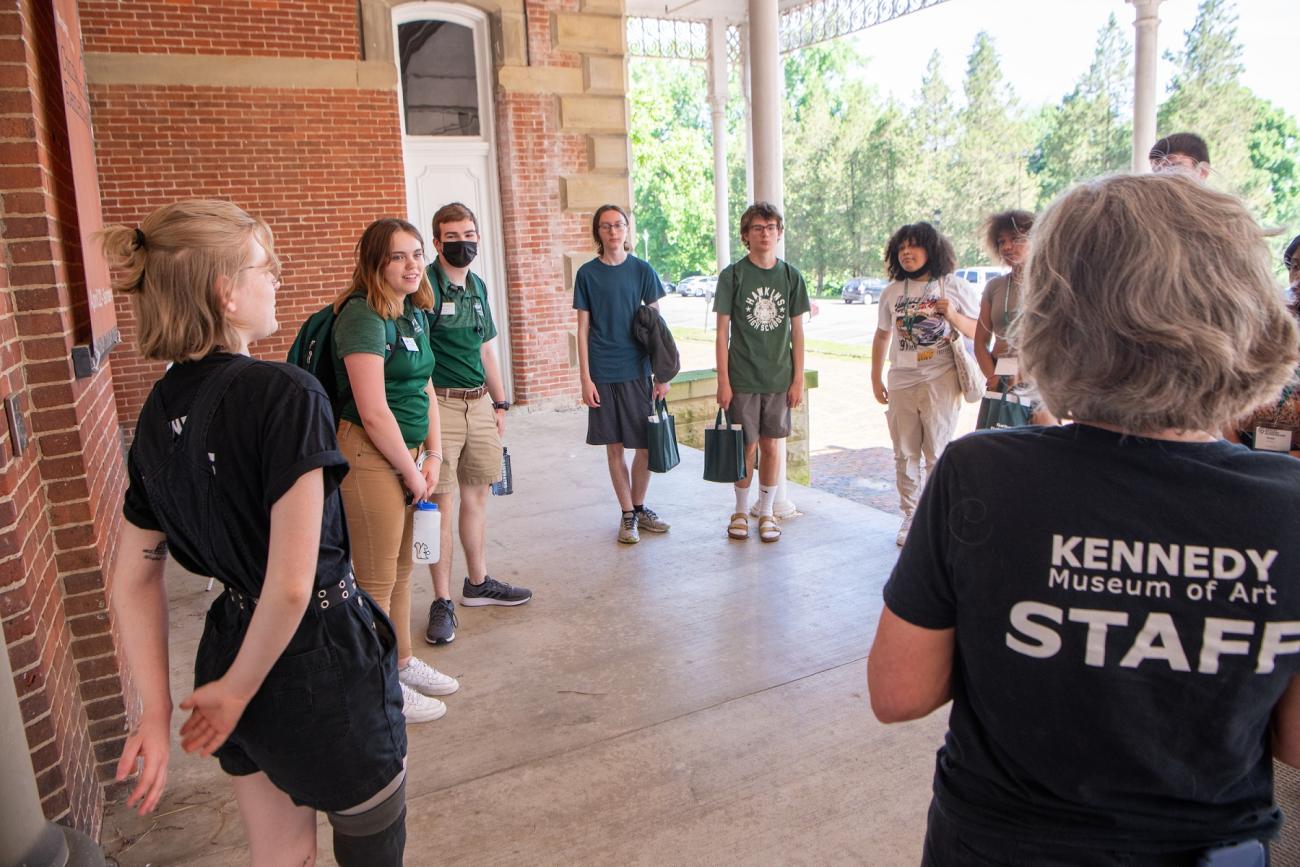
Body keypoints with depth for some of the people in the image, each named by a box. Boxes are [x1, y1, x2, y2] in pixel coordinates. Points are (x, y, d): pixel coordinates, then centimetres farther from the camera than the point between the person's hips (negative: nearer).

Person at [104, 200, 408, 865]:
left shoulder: (160, 409, 0)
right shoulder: (284, 393, -23)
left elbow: (135, 577, 5)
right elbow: (292, 585, -26)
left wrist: (157, 710, 7)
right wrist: (237, 689, -10)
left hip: (229, 645, 7)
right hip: (321, 663, -7)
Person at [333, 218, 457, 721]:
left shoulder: (413, 312, 10)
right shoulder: (363, 316, -17)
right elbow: (373, 412, -21)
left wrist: (433, 455, 3)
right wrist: (412, 471, -12)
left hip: (407, 453, 9)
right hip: (370, 457, -9)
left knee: (402, 569, 20)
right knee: (377, 580, 4)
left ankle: (403, 662, 37)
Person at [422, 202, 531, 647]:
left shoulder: (478, 286, 13)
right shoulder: (426, 285, -10)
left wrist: (500, 402, 20)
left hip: (479, 404, 7)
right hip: (441, 404, -7)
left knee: (476, 494, 15)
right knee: (441, 502, -1)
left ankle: (478, 583, 30)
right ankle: (442, 601, 9)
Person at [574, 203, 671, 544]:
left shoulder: (642, 270, 2)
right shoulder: (587, 274, 1)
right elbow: (583, 329, 2)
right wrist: (585, 378, -4)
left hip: (637, 370, 1)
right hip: (602, 374, -1)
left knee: (646, 445, 3)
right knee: (614, 447, 5)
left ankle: (639, 507, 24)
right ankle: (628, 515, 18)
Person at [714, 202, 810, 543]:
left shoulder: (791, 276, 4)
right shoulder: (732, 275, -3)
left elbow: (797, 331, 7)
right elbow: (722, 332, -3)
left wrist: (798, 379, 2)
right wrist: (723, 381, -7)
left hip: (779, 378, 2)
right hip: (742, 378, -2)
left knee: (772, 445, 7)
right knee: (747, 446, 4)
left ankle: (766, 512, 22)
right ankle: (741, 511, 21)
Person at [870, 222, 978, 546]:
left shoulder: (955, 288, 1)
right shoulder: (892, 292, 10)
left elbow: (977, 332, 2)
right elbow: (881, 336, 17)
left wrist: (953, 315, -16)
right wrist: (876, 378, 15)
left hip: (941, 381, -3)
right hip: (901, 382, 4)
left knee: (937, 454, -1)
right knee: (905, 455, 8)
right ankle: (910, 516, 20)